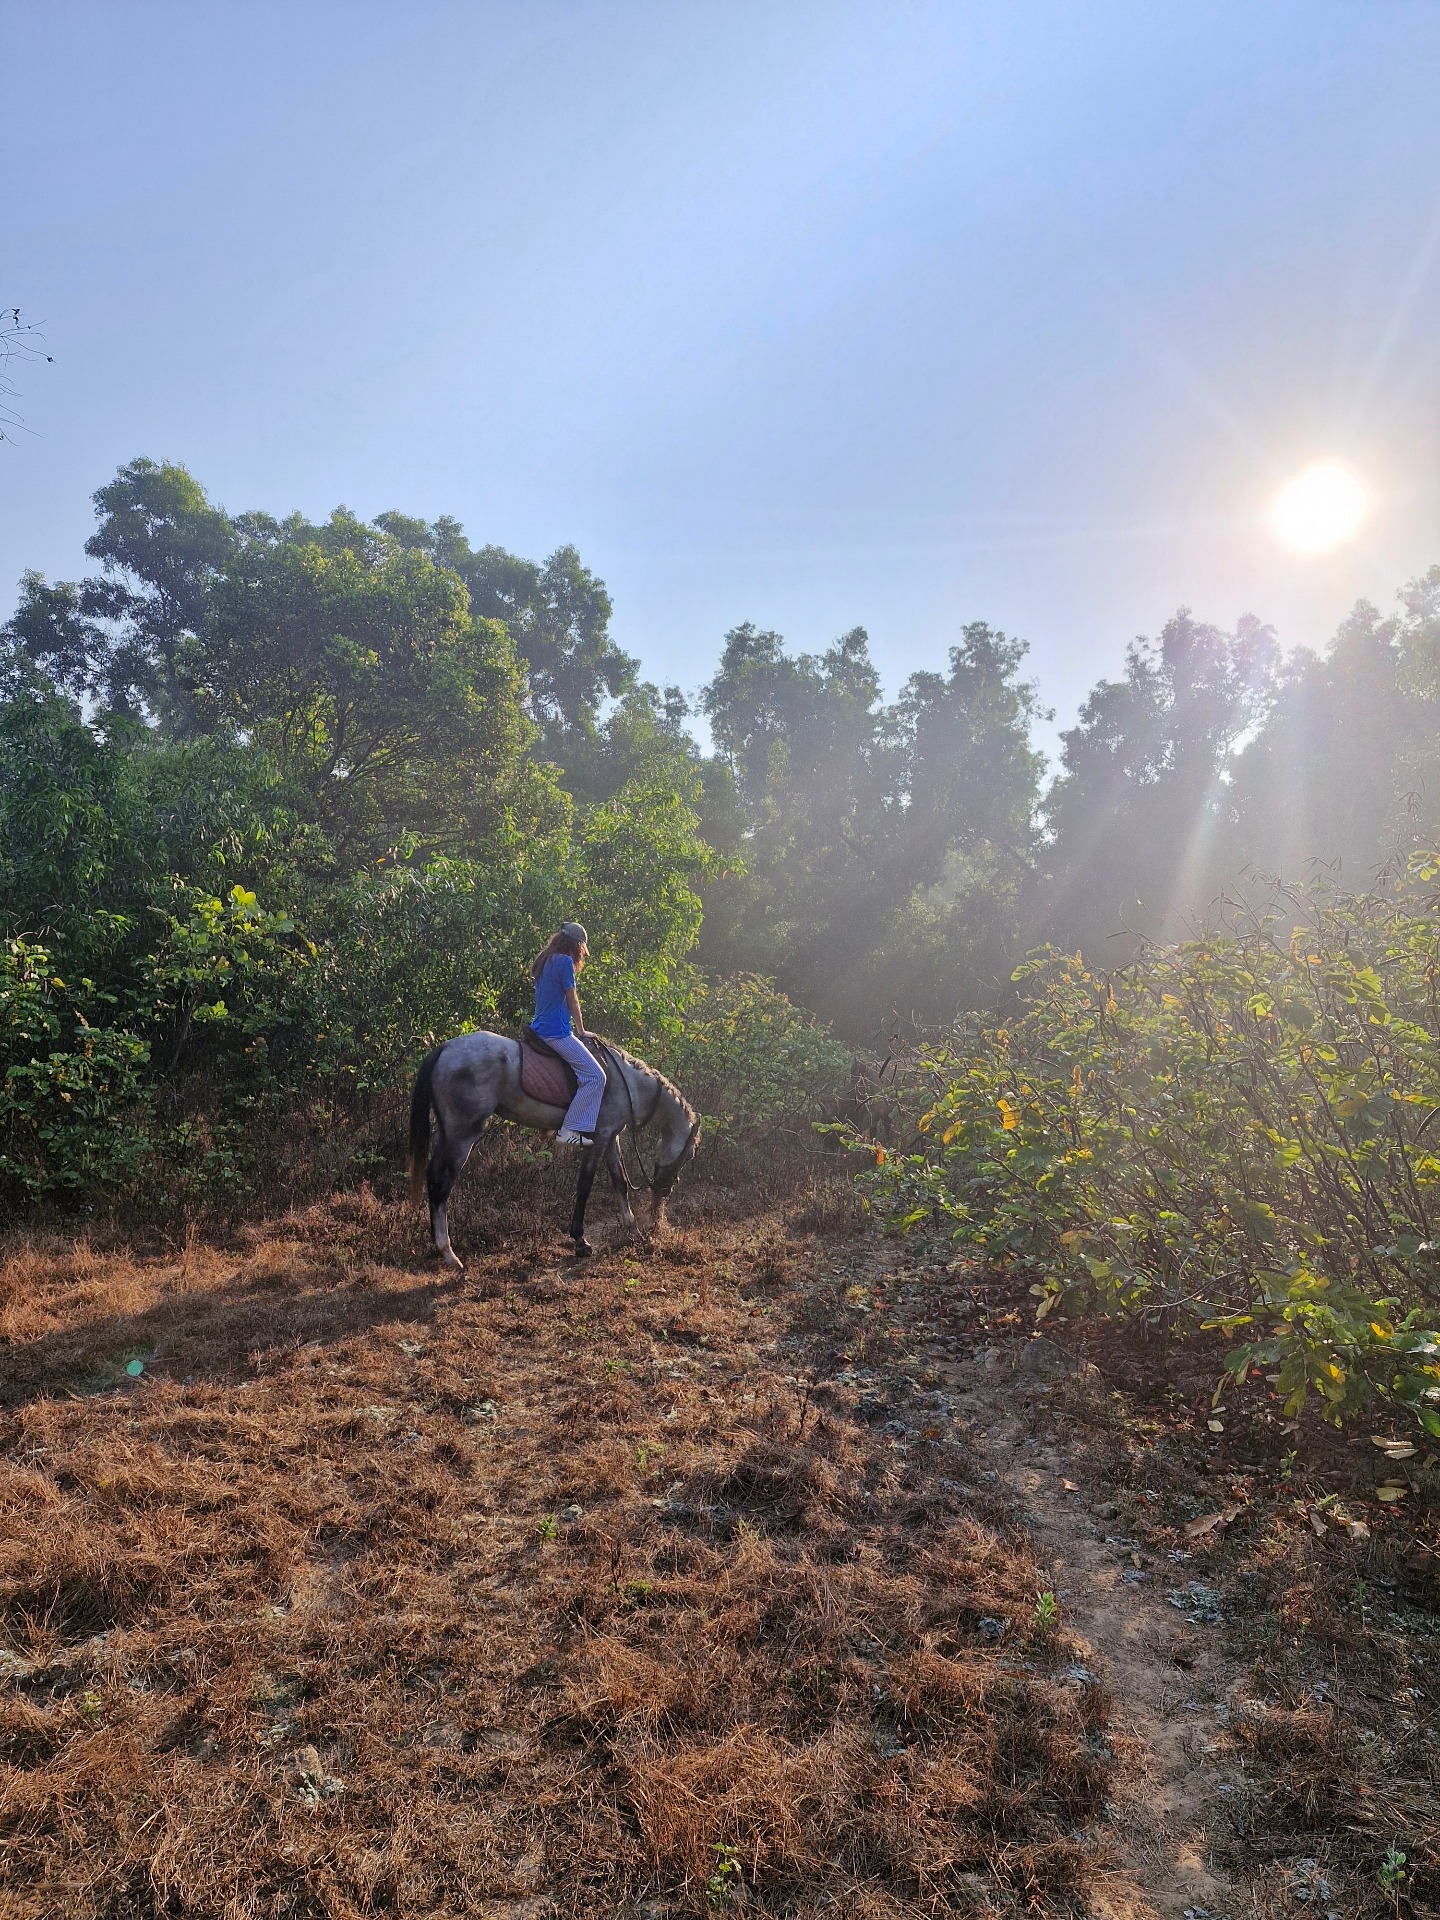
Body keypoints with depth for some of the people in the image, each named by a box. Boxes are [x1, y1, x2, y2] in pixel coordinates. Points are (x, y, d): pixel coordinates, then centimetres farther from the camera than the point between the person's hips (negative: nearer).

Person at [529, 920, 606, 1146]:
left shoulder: (544, 961, 16)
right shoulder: (565, 961, -11)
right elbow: (572, 1001, -6)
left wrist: (575, 1030, 20)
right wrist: (581, 1031, 6)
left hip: (540, 1028, 10)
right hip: (556, 1032, -10)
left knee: (593, 1074, 22)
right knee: (594, 1076, -11)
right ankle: (569, 1130, -15)